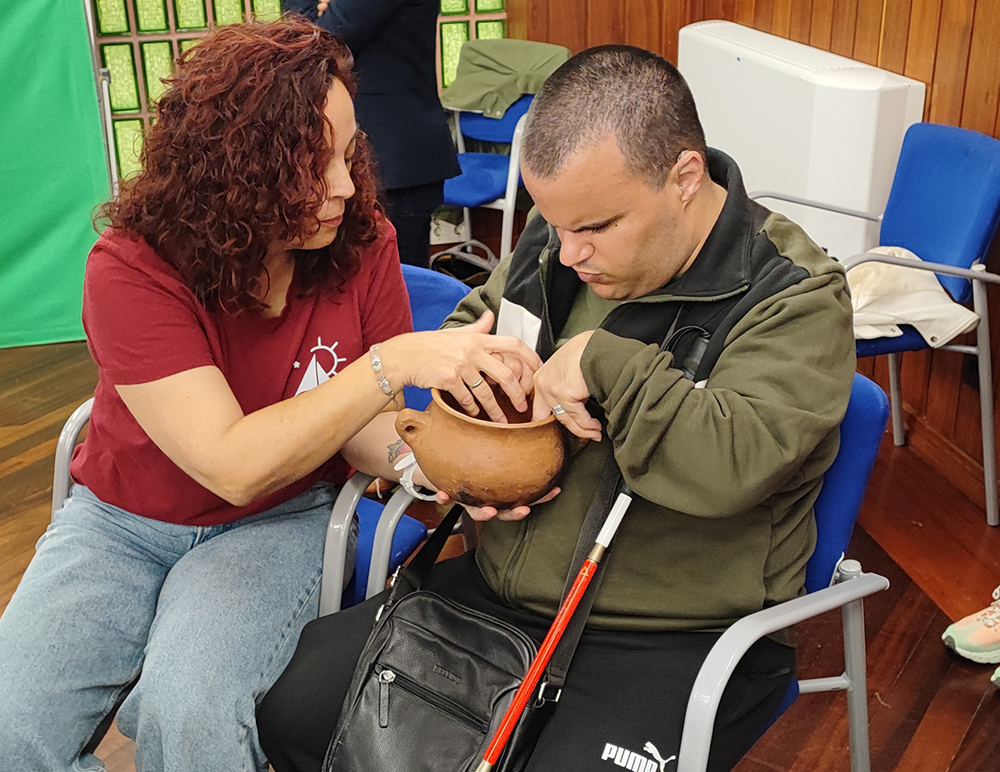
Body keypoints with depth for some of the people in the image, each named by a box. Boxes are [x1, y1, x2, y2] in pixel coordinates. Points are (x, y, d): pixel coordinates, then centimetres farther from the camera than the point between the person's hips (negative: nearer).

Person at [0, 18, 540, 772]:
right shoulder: (132, 270, -22)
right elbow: (232, 465, -29)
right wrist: (394, 363, -36)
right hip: (123, 519, 0)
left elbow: (362, 427, -6)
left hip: (283, 521, 0)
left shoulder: (360, 242, -13)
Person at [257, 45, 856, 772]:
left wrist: (604, 363, -24)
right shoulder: (557, 240, 2)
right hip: (495, 591, 6)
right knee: (290, 707, 0)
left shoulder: (795, 299, -16)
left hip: (670, 645, -5)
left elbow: (735, 464, -31)